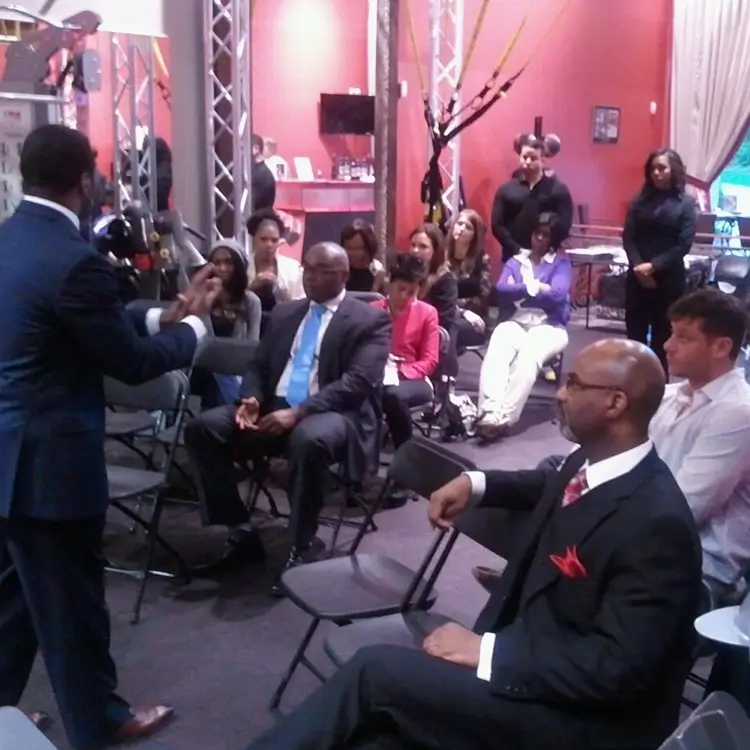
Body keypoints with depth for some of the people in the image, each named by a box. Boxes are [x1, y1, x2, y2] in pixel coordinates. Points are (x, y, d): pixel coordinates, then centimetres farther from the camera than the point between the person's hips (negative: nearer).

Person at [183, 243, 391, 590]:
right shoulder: (284, 312, 21)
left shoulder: (370, 320, 2)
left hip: (334, 414, -6)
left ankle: (300, 549, -21)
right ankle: (239, 530, -3)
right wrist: (252, 399, -6)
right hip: (275, 408, 6)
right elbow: (259, 366, 20)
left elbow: (358, 381, -12)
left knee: (310, 439, -40)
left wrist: (299, 412, -23)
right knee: (202, 427, -14)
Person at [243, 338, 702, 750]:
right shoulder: (592, 461, 2)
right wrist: (477, 483, 12)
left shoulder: (656, 524, -25)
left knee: (378, 671, -18)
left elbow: (618, 668, -26)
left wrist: (488, 651, -25)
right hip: (533, 657, 8)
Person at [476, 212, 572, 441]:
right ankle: (489, 413, -50)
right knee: (496, 351, -34)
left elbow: (557, 295, -7)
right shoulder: (515, 261, 21)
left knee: (528, 355, -37)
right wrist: (535, 287, -7)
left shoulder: (561, 263, 12)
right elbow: (500, 291, 2)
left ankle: (505, 418, -46)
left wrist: (519, 290, 0)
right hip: (515, 322, 2)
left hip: (549, 325, -2)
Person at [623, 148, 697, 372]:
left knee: (662, 334, 4)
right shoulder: (640, 200, 7)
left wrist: (654, 266, -15)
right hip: (637, 275, 2)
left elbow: (684, 244, -8)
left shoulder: (686, 203, -1)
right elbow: (628, 237, 1)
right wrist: (638, 265, -14)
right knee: (635, 331, 5)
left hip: (669, 278, -2)